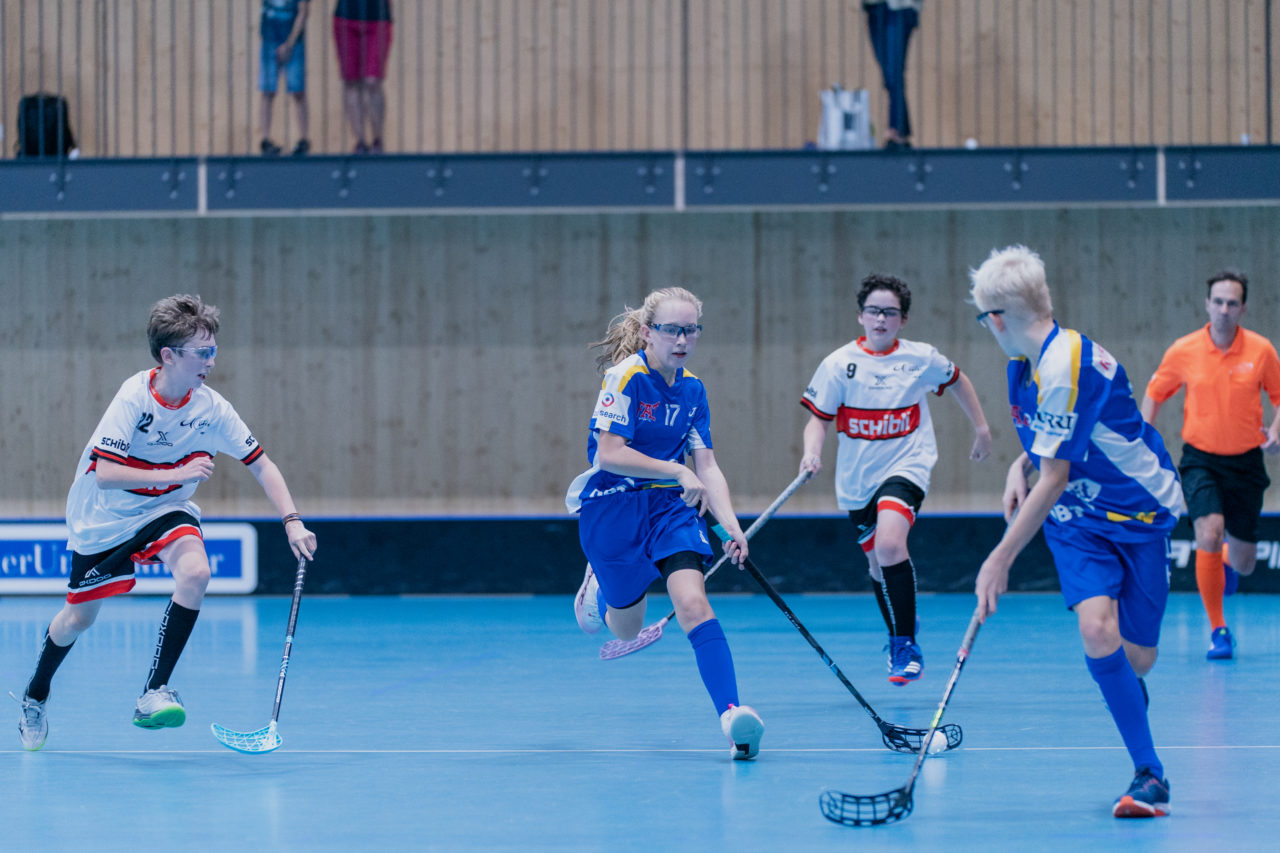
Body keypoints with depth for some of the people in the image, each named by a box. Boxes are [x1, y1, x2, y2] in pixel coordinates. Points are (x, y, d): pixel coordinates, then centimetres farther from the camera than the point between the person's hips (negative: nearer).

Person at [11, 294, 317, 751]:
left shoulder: (211, 407, -15)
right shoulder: (135, 396, -26)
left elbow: (261, 465, -6)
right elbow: (106, 474, -30)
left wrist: (292, 521, -17)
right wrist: (176, 473, -36)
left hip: (164, 509, 2)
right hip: (103, 517, -2)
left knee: (195, 570, -28)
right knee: (79, 617, 8)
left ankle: (154, 695, -22)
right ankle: (34, 697, 38)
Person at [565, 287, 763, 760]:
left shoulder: (692, 389, 3)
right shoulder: (626, 377, -16)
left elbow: (707, 468, 4)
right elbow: (609, 455, -21)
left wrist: (732, 526, -8)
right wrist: (678, 471, -23)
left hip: (669, 506, 4)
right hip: (612, 507, -4)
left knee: (693, 602, -19)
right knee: (626, 628, 10)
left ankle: (731, 713, -30)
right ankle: (597, 584, 46)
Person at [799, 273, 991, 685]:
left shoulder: (922, 358, -2)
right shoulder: (839, 364, -5)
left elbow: (957, 380, 18)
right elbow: (818, 418, -4)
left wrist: (981, 427, 20)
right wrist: (812, 451, -23)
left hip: (906, 466, -3)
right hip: (858, 478, 3)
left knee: (889, 544, -27)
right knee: (877, 564, 15)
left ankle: (907, 645, -20)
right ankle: (897, 639, 42)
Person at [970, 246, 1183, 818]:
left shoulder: (1065, 366, -26)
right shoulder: (1026, 363, 2)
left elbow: (1054, 479, -25)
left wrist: (1000, 560, -23)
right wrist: (1022, 464, 1)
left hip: (1138, 510, -6)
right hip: (1077, 518, 6)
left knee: (1136, 660, -4)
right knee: (1096, 630, -19)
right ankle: (1149, 775, -14)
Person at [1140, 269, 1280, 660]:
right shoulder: (1183, 351, -6)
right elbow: (1154, 393, 8)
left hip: (1245, 462, 1)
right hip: (1201, 459, -1)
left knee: (1244, 564, 6)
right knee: (1209, 536, -24)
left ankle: (1227, 562, 48)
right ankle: (1218, 630, -8)